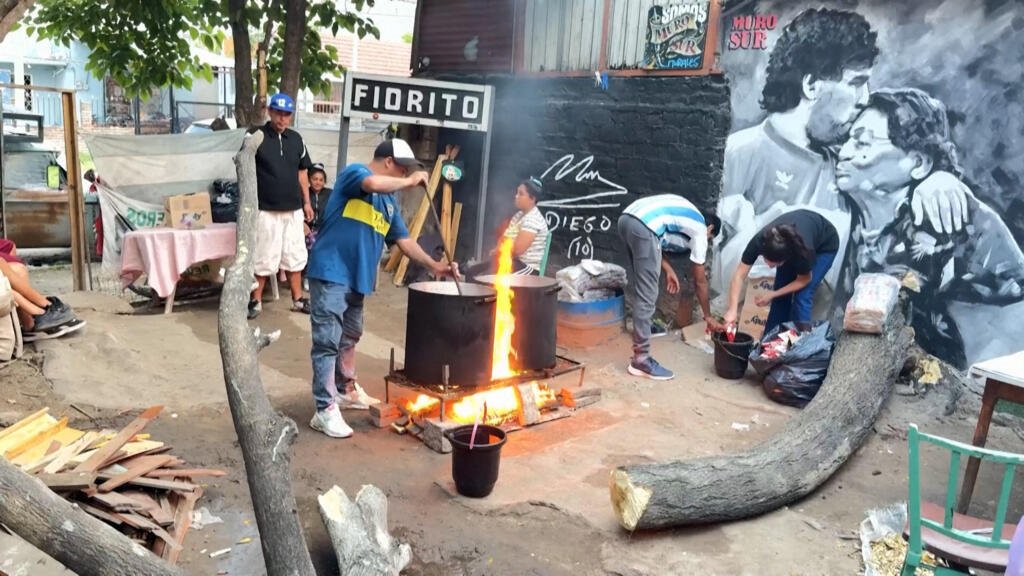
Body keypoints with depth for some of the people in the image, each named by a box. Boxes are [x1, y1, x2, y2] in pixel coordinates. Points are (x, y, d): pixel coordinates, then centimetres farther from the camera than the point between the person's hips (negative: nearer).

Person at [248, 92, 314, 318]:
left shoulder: (296, 139, 8)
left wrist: (306, 202, 14)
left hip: (293, 209, 5)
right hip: (266, 210, -5)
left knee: (294, 256, 11)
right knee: (263, 258, 1)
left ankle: (298, 299, 22)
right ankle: (256, 301, 14)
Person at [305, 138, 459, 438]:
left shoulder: (390, 201, 17)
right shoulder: (354, 172, -6)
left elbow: (404, 240, 18)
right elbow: (374, 183, -30)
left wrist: (434, 265, 9)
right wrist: (411, 180, -15)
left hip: (357, 278, 9)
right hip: (331, 273, -9)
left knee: (350, 337, 22)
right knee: (328, 342, -6)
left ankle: (347, 390, 39)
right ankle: (325, 410, -1)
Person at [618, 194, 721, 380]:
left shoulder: (685, 215, 34)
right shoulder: (699, 230, 14)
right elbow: (700, 281, 17)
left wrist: (667, 269, 26)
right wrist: (708, 317, 27)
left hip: (626, 219, 9)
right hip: (642, 227, -9)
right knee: (646, 297, -4)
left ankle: (644, 326, 44)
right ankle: (641, 360, -2)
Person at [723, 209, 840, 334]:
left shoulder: (803, 250, -42)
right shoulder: (759, 241, -37)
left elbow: (804, 280, -21)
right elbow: (739, 275, -32)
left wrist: (772, 295, -24)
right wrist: (733, 310, -41)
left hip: (824, 246, -3)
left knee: (802, 296, -16)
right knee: (781, 294, -4)